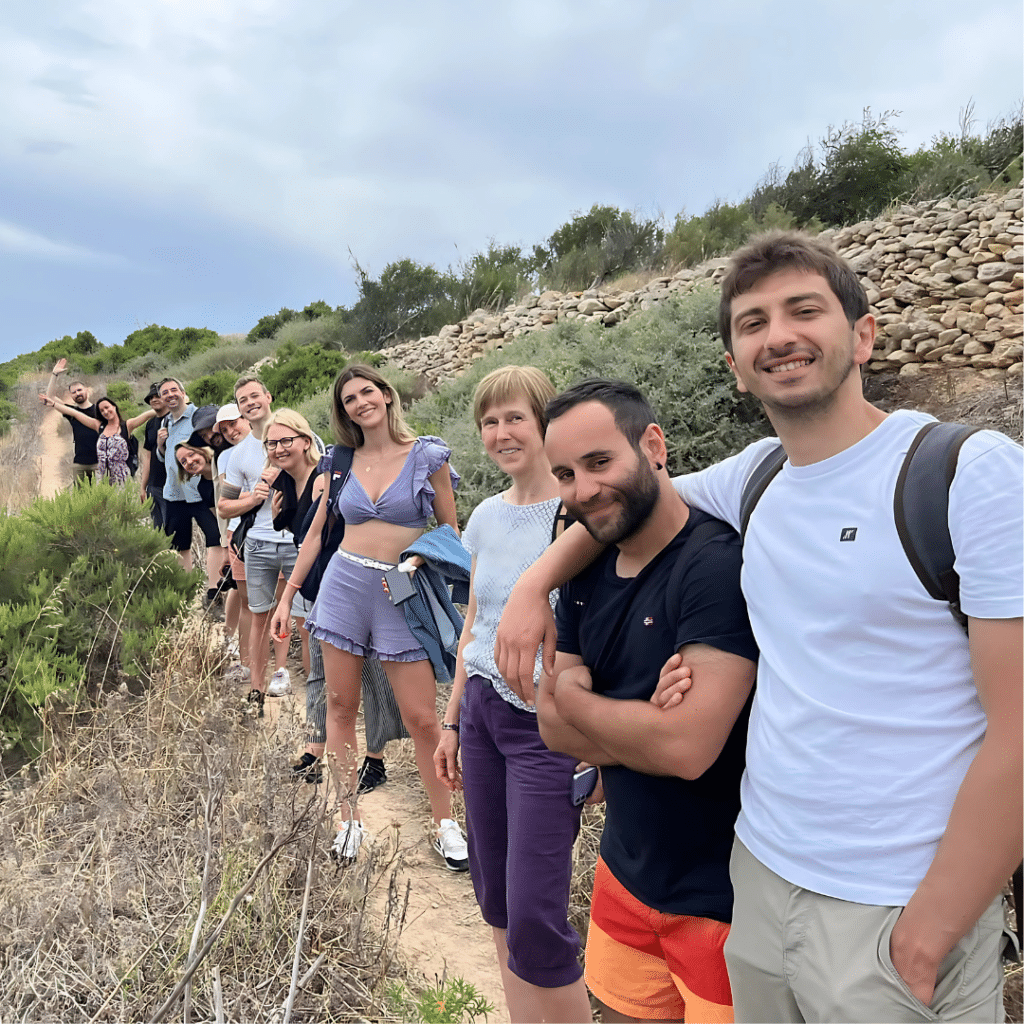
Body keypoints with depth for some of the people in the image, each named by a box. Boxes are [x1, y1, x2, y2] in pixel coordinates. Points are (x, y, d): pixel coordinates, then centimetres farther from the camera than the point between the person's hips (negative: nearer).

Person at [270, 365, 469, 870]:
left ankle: (446, 825, 15)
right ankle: (350, 820, 21)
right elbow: (316, 532, 12)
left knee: (422, 717, -2)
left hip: (404, 594, -3)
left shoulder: (427, 455, -1)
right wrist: (287, 595, 11)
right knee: (340, 705, 7)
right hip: (344, 583, 3)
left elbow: (451, 532, 4)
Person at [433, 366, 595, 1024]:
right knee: (496, 900, 15)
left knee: (534, 920, -4)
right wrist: (452, 721, 17)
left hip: (549, 726, -6)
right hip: (484, 713, 7)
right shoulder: (486, 517, 9)